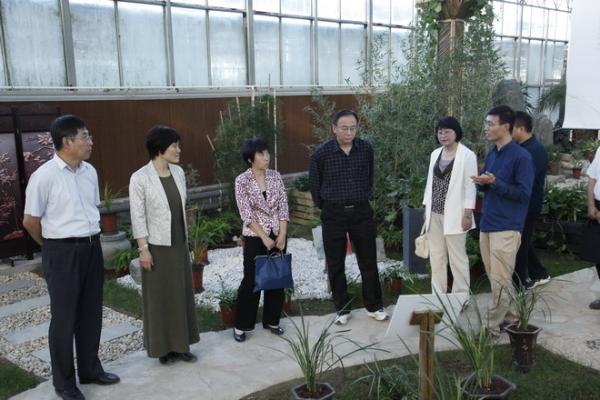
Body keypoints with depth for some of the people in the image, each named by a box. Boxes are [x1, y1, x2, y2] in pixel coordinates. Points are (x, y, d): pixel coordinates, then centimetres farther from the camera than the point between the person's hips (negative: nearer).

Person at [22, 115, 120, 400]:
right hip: (62, 254, -6)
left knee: (91, 313, 16)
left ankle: (90, 369, 34)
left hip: (92, 249, 6)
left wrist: (90, 240, 14)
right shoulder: (44, 176, -14)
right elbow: (30, 221, -6)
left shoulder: (90, 172, 4)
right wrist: (54, 246, 6)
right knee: (64, 318, 6)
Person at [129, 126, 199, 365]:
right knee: (159, 297, 6)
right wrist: (143, 249, -15)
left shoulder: (178, 172, 3)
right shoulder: (140, 178, -15)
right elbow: (137, 217, -13)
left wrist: (186, 239, 13)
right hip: (157, 247, -6)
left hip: (179, 244, 6)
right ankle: (163, 348, 21)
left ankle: (181, 345, 26)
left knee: (182, 294, 13)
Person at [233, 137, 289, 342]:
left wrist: (282, 235, -8)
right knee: (251, 281, 2)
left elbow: (283, 208, 1)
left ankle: (271, 321, 27)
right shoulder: (242, 181, -10)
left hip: (277, 236, 4)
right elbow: (246, 214, -13)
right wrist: (264, 238, -15)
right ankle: (241, 325, 16)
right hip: (254, 238, -4)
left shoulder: (276, 176, 1)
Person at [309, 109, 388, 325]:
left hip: (362, 212, 2)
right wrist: (326, 207, 9)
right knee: (335, 264, 7)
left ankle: (374, 306, 23)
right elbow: (314, 185, 4)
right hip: (333, 214, -1)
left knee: (368, 261, 8)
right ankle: (342, 309, 22)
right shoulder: (322, 153, -9)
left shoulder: (366, 149, -2)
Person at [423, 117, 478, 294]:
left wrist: (467, 214, -14)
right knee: (436, 257, 11)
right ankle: (438, 294, 22)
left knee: (457, 257, 1)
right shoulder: (435, 154, 12)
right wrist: (426, 208, 12)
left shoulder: (467, 155, -7)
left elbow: (470, 186, -10)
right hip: (434, 214, 6)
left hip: (454, 214, -6)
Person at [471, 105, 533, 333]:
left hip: (506, 227, -8)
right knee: (494, 278, 13)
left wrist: (495, 182, -22)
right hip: (486, 224, 8)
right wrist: (482, 183, -4)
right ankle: (507, 316, 27)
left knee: (500, 280, -3)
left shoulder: (521, 156, -11)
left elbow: (524, 194, -14)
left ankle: (494, 325, 6)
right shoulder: (491, 154, 12)